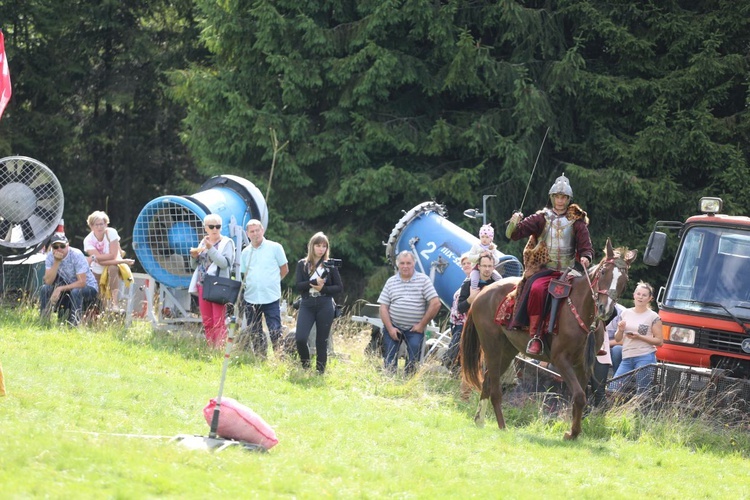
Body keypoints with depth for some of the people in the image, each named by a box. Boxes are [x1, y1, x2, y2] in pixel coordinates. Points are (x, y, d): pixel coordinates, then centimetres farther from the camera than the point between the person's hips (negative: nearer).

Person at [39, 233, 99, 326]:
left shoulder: (76, 255, -23)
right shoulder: (50, 256, -9)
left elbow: (82, 282, -28)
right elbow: (48, 281, -19)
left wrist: (60, 289, -33)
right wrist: (56, 262, -28)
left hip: (88, 287, -5)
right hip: (68, 287, 5)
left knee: (75, 292, -38)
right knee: (44, 289, -15)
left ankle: (74, 322, -30)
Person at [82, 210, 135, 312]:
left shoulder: (111, 233, -15)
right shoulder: (88, 240, -14)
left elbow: (114, 256, -22)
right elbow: (100, 261, -23)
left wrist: (94, 257, -26)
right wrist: (122, 261, -29)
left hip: (113, 266, -2)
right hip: (98, 272, 2)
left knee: (113, 268, -39)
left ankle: (115, 304, -45)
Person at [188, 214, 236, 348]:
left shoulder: (226, 243, 0)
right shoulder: (203, 242, 16)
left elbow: (224, 263, -15)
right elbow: (195, 265, 21)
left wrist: (210, 248, -20)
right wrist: (194, 256, 0)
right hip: (202, 285, 6)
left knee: (218, 322, -11)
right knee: (207, 322, 7)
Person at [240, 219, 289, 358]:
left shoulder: (275, 248, 1)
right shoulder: (245, 252, 11)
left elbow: (284, 270, 7)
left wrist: (271, 282, 5)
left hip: (271, 298, -4)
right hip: (251, 298, 4)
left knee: (275, 331, -8)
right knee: (255, 332, 7)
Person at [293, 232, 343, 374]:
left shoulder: (330, 265, 6)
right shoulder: (303, 264, 6)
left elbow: (339, 287, 4)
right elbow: (299, 286, -3)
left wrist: (323, 288, -12)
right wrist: (315, 282, -19)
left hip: (325, 306, 0)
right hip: (307, 305, 0)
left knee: (322, 341, 2)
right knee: (300, 338, -14)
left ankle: (320, 371, 11)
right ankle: (305, 363, 13)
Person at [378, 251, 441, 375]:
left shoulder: (423, 280, -1)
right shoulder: (391, 282, 8)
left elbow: (435, 304, -5)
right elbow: (383, 307, 6)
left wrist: (422, 325, -6)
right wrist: (390, 328, -6)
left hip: (415, 329, -2)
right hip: (393, 327, 2)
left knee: (412, 362, -10)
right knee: (389, 361, -5)